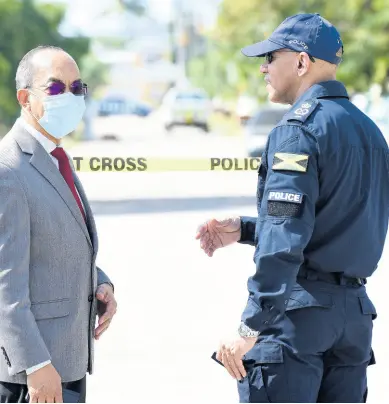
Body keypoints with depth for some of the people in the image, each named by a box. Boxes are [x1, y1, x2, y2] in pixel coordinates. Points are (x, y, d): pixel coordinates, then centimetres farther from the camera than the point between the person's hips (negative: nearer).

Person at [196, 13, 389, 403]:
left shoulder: (298, 130, -11)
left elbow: (285, 242, -19)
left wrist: (249, 327, -19)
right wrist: (243, 229, 23)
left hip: (299, 311, -8)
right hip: (356, 311, 8)